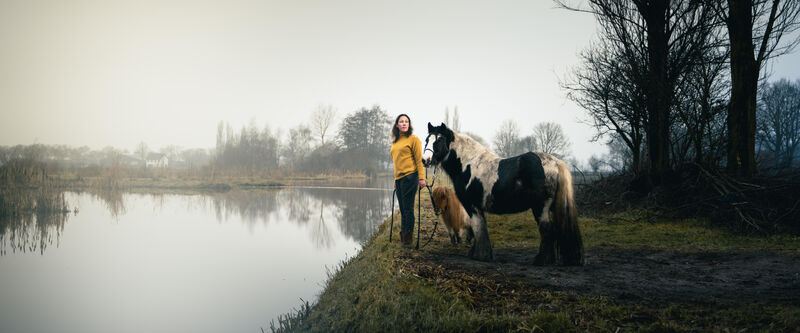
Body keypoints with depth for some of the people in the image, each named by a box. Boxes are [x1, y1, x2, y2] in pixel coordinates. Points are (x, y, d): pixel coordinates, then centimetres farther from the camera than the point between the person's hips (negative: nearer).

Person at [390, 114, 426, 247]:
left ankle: (407, 240, -3)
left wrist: (421, 178, -12)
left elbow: (419, 160, -6)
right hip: (399, 178, 7)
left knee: (408, 209, -6)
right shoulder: (395, 142, 19)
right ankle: (403, 237, 15)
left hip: (410, 176, -7)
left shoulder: (413, 139, -2)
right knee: (403, 209, 9)